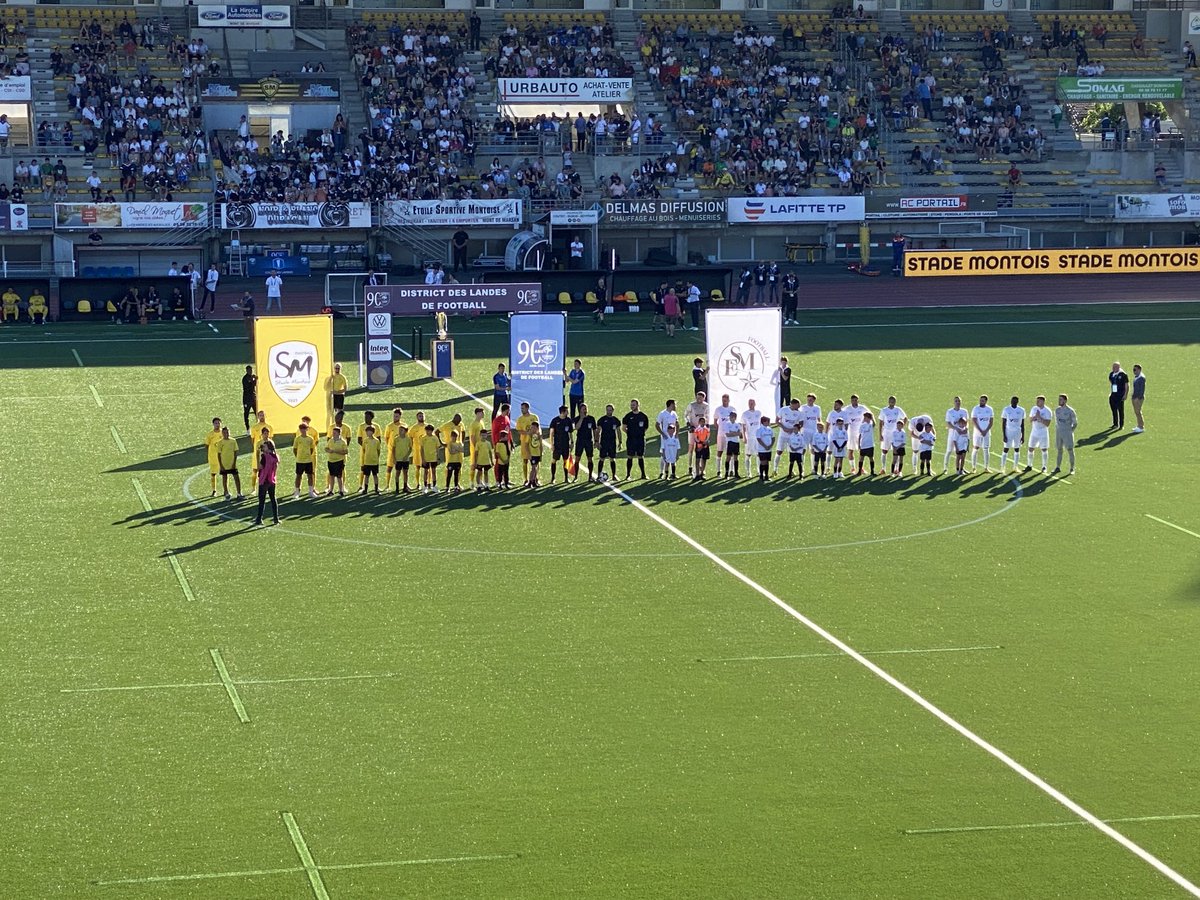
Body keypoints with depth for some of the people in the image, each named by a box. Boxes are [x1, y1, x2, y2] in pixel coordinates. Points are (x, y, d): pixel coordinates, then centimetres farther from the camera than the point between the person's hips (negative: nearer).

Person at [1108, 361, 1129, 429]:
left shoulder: (1123, 375, -9)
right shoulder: (1111, 374, 8)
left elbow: (1127, 386, -5)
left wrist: (1125, 395, -10)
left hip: (1120, 395, -6)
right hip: (1113, 395, 6)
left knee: (1120, 410, -1)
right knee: (1114, 409, 8)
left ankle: (1121, 425, 7)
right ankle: (1115, 424, 18)